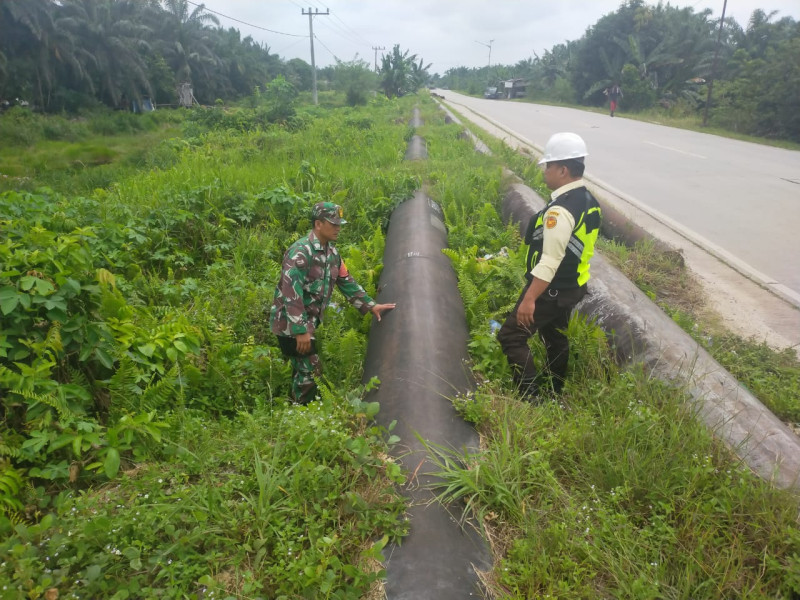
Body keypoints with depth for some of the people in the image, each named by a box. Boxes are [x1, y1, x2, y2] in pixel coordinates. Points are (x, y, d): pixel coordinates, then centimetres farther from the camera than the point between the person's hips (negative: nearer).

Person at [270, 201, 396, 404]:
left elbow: (346, 282, 16)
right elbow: (291, 294, -26)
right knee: (310, 371, -6)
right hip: (290, 323, -9)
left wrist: (370, 306, 12)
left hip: (307, 323, 9)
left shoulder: (332, 252, 7)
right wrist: (300, 331, -27)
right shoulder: (300, 252, -21)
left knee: (304, 371, 18)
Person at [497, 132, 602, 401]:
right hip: (573, 286, 10)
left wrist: (529, 299, -27)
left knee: (511, 336, -3)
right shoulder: (589, 201, 5)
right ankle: (555, 388, 43)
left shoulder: (560, 210, -26)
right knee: (555, 334, 25)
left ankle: (531, 397, -1)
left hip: (552, 289, -10)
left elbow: (550, 261, -30)